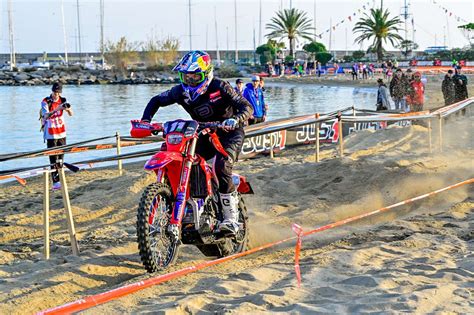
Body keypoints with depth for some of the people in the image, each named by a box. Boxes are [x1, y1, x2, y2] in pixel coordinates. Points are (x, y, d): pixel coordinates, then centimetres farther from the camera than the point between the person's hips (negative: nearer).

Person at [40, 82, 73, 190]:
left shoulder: (63, 100, 3)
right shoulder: (45, 102, -11)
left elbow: (71, 114, -3)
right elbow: (45, 116, -25)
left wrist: (68, 109, -26)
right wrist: (56, 109, -39)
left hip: (61, 132, 5)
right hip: (50, 134, -5)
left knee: (61, 155, 11)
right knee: (53, 158, -9)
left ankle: (59, 177, 22)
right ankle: (55, 182, -13)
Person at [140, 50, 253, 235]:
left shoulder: (219, 87, -19)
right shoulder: (181, 91, -5)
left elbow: (247, 106, -21)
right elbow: (157, 100, 9)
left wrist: (236, 119, -43)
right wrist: (145, 120, -9)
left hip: (229, 131, -5)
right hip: (204, 134, 5)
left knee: (222, 166, -32)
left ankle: (231, 217, -22)